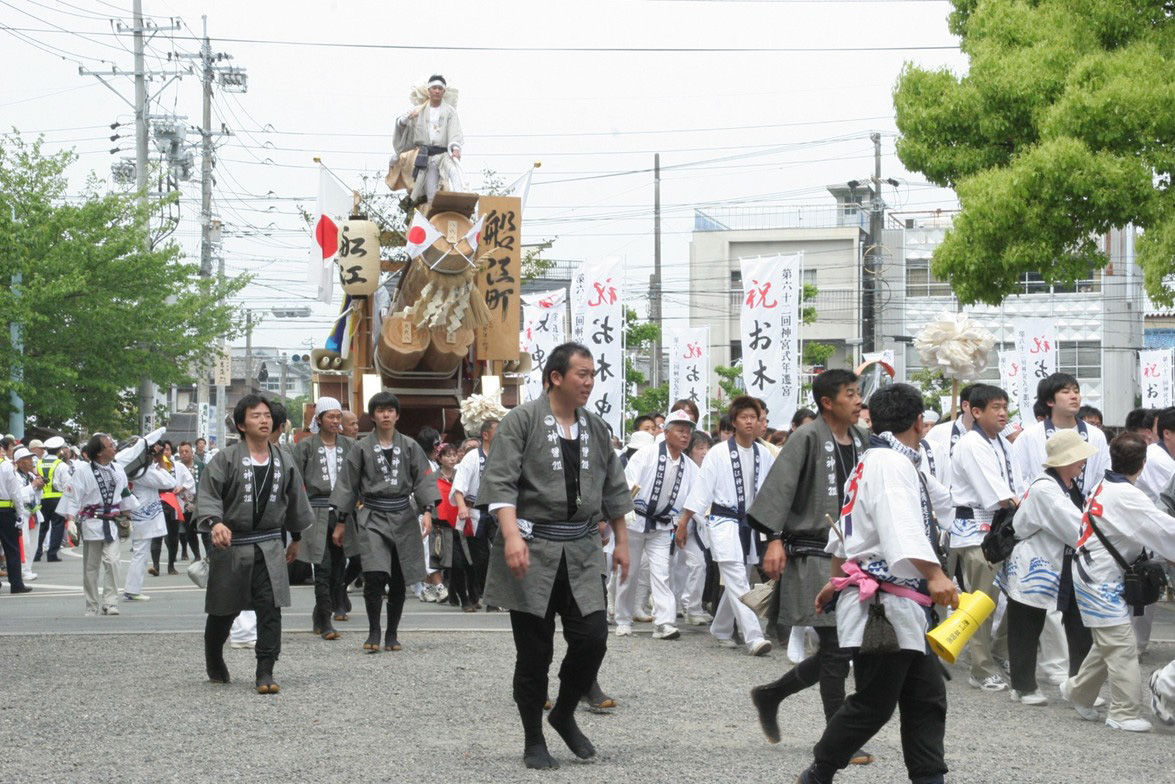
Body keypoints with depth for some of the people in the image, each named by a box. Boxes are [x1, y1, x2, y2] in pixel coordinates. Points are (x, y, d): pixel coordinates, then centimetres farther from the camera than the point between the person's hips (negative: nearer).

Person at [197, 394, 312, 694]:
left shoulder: (283, 461, 6)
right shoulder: (225, 460, -8)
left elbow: (295, 500, 19)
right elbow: (207, 495, -14)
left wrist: (296, 537, 25)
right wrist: (215, 522, -32)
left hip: (269, 546, 3)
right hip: (231, 544, -2)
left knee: (270, 608, -12)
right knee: (223, 611, 11)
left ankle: (265, 672, -10)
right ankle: (214, 664, 36)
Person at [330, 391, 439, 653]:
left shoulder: (410, 447, 6)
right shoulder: (362, 449, 3)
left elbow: (422, 480, 4)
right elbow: (347, 485, 6)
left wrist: (427, 511, -10)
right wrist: (340, 522, 4)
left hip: (403, 518, 2)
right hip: (372, 518, -2)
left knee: (399, 580, 5)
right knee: (374, 576, -17)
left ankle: (392, 634, 16)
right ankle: (373, 632, -5)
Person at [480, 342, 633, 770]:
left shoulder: (596, 429, 11)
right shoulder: (521, 421, -7)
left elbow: (614, 490, 19)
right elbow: (500, 482, -15)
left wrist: (621, 542, 18)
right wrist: (512, 535, -26)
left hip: (582, 551, 5)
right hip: (532, 550, -4)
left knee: (591, 639, -5)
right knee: (535, 652, 1)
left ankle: (564, 714, 20)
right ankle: (533, 742, 14)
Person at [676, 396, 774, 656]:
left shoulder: (764, 455, 4)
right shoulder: (719, 453, -7)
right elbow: (701, 489, -5)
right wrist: (683, 523, -5)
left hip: (749, 524, 5)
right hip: (724, 522, -5)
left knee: (737, 582, 13)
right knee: (738, 582, -14)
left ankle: (721, 630, 31)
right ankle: (753, 637, -22)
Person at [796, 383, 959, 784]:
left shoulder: (869, 461, 16)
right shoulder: (891, 463, -16)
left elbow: (845, 531, 27)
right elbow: (902, 528, -32)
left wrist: (836, 581, 37)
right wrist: (935, 575, -41)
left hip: (902, 607, 11)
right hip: (882, 604, -11)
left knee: (927, 698, 8)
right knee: (872, 705, -2)